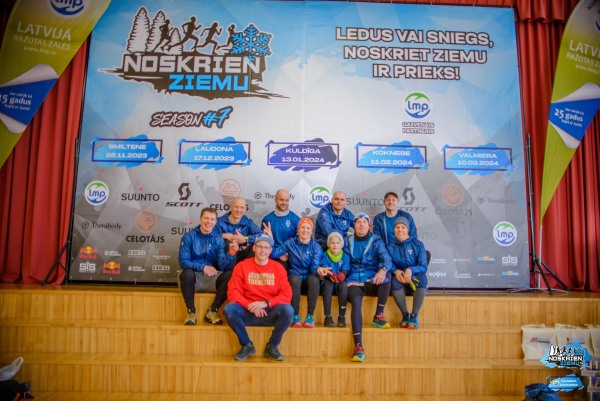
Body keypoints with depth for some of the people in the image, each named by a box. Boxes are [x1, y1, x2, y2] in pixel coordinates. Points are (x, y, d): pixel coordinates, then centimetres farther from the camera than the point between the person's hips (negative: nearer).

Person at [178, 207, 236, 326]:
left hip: (212, 279, 2)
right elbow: (183, 262, -8)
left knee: (230, 275, -27)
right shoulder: (189, 236, -1)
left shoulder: (218, 240, 5)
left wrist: (230, 254, -25)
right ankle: (191, 312, -13)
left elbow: (222, 266, -5)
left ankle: (212, 311, -10)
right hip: (194, 278, -2)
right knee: (187, 273, -36)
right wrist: (202, 267, -23)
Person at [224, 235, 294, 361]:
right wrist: (250, 306, -20)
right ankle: (247, 345, -5)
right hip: (248, 313, 0)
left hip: (270, 313, 0)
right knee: (229, 309, -28)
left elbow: (286, 294, -5)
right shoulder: (242, 266, 1)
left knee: (288, 310, -29)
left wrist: (266, 303, -19)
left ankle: (271, 347, -4)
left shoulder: (278, 267, 2)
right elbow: (233, 292, -6)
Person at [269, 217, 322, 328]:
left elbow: (314, 268, -10)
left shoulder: (316, 247, 2)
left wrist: (319, 270, -27)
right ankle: (295, 316, -28)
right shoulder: (290, 243, 3)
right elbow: (273, 253, -13)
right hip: (294, 280, 0)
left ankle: (310, 316, -26)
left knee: (314, 279, -35)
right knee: (295, 278, -35)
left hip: (309, 281, 0)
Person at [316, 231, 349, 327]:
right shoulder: (325, 255, -1)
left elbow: (344, 272, -8)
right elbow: (325, 270, -13)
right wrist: (331, 276, -36)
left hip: (340, 282, 1)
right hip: (328, 280, -1)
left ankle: (342, 317, -28)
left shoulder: (345, 256, 2)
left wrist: (341, 276, -32)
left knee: (344, 285, -33)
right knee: (328, 283, -34)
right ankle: (328, 317, -33)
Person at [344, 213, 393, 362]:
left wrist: (383, 270, -32)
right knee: (356, 302, -31)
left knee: (386, 275, -31)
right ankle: (358, 347, -37)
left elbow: (386, 257, -9)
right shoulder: (348, 242, 13)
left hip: (372, 282, 0)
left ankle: (378, 316, -15)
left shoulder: (376, 241, 7)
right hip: (354, 282, 0)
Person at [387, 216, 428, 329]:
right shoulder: (391, 248, 6)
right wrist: (396, 271, -25)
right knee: (394, 280, -33)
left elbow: (423, 267, -6)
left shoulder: (418, 245, 1)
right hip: (400, 283, 1)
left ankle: (414, 316, -25)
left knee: (421, 277, -34)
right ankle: (405, 315, -17)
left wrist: (411, 270, -27)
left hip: (416, 281, -1)